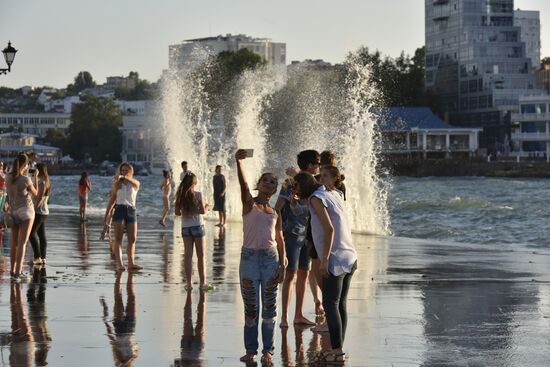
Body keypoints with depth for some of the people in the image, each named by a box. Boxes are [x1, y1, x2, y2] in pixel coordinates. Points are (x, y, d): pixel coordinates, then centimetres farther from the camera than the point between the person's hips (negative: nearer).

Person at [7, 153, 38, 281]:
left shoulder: (9, 178, -1)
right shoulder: (26, 180, -17)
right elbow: (35, 193, 1)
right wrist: (35, 177, 8)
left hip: (13, 212, 5)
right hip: (26, 210, -5)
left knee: (14, 243, 14)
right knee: (22, 243, -6)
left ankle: (12, 270, 16)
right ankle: (17, 272, -13)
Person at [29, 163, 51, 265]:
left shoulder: (42, 182, -15)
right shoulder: (47, 182, 14)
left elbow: (40, 198, -21)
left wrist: (33, 209, -20)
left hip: (39, 211, -10)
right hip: (44, 211, 10)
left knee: (31, 233, -9)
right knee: (41, 235, 9)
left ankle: (37, 257, -13)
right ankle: (43, 258, 8)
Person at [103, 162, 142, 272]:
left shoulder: (135, 183, 8)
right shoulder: (117, 184, 10)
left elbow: (132, 181, -18)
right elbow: (112, 200, 12)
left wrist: (123, 177, -39)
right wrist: (106, 215, 5)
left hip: (131, 211, 2)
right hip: (119, 210, -2)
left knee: (132, 239, 2)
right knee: (118, 238, -7)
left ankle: (131, 263, 8)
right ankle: (119, 264, -16)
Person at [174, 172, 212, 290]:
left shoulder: (180, 196, 0)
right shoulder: (198, 195, -10)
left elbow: (177, 212, 2)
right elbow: (202, 211, -12)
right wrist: (207, 207, 9)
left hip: (185, 227, 3)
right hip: (197, 226, -3)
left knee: (188, 255, 7)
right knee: (201, 256, 3)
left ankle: (189, 283, 6)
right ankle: (202, 282, 3)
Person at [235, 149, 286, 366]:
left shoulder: (275, 213, 12)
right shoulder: (249, 203, 2)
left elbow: (280, 240, 11)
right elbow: (243, 182, -16)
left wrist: (282, 264, 1)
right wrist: (239, 162, -33)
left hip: (271, 258, 3)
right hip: (250, 256, -3)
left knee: (269, 308, 4)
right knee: (251, 309, 1)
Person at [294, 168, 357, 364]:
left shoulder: (316, 198, -9)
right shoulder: (335, 195, 15)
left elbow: (329, 228, -20)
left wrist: (324, 260, -19)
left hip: (335, 259, -8)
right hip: (350, 257, 8)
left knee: (330, 305, -7)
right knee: (340, 304, 9)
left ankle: (337, 351, -9)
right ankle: (338, 349, 11)